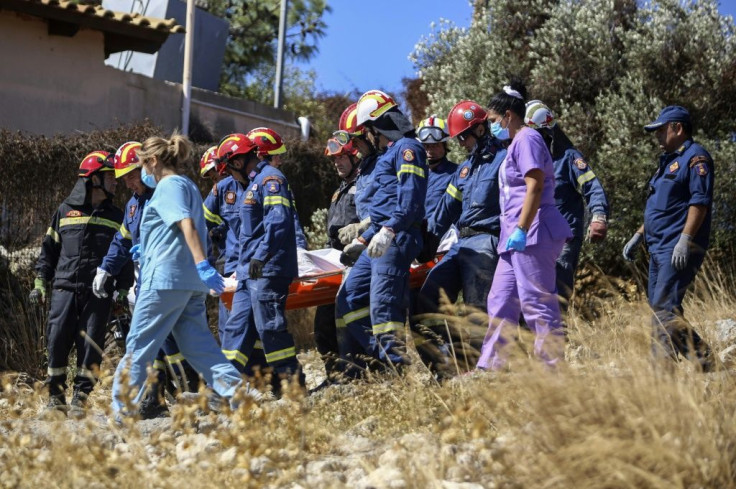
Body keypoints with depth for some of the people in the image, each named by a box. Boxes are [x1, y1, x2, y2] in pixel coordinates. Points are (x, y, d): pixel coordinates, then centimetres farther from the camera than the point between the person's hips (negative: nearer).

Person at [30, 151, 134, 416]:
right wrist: (40, 282, 7)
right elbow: (49, 248, 14)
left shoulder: (116, 217, 14)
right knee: (58, 340, -5)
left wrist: (124, 289, 7)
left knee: (91, 344, -5)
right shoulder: (65, 211, 10)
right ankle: (56, 395, 8)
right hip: (65, 287, 0)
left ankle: (80, 398, 3)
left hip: (99, 292, 1)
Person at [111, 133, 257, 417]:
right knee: (197, 344, 6)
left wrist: (202, 264, -32)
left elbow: (187, 226, -22)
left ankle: (123, 408, 4)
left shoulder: (168, 186, -7)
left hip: (166, 277, -9)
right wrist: (148, 250, 34)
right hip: (190, 281, 9)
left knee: (139, 343, -1)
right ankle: (237, 391, -7)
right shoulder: (188, 186, 21)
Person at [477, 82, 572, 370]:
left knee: (537, 303, -9)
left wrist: (521, 230, -23)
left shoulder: (526, 139, -8)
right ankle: (489, 367, 13)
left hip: (533, 233, -11)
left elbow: (535, 187, -19)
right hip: (517, 237, 11)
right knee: (501, 301, 10)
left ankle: (554, 367, -5)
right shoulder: (516, 144, 22)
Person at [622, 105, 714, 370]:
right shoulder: (668, 161, 22)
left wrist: (685, 239, -25)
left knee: (664, 306, -16)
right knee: (660, 307, 8)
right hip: (659, 248, 10)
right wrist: (638, 236, 23)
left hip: (678, 249, -10)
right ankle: (704, 364, 10)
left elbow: (700, 201, -18)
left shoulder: (695, 157, -8)